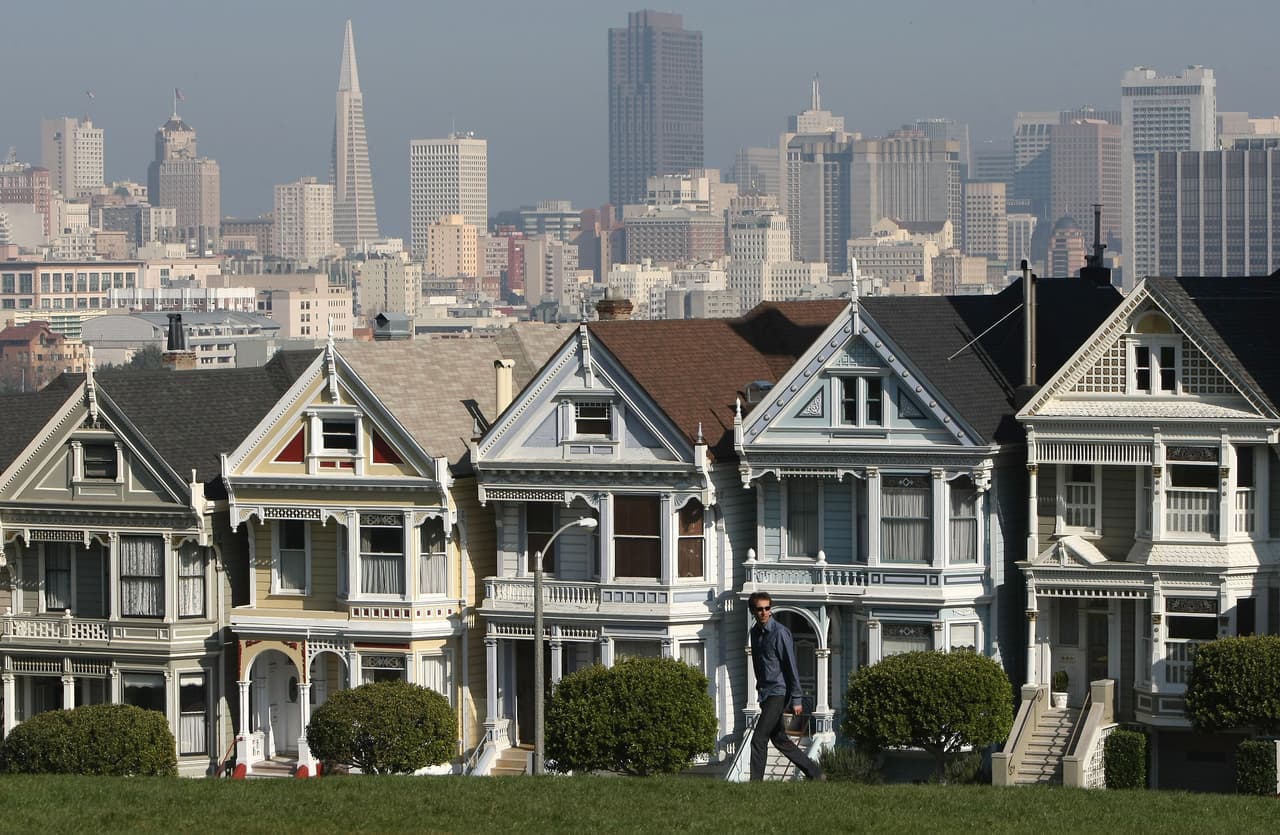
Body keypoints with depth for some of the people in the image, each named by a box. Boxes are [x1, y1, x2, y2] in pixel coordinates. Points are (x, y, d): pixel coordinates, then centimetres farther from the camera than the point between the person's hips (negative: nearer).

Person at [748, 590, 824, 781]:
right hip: (766, 694, 9)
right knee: (780, 740, 14)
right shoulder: (755, 632, 10)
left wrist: (796, 699, -17)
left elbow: (791, 667, -15)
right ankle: (815, 774, 23)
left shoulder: (780, 633, -14)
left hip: (778, 693, -9)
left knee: (758, 740, -11)